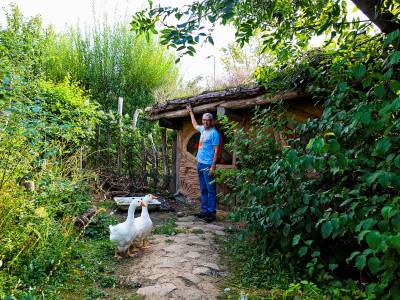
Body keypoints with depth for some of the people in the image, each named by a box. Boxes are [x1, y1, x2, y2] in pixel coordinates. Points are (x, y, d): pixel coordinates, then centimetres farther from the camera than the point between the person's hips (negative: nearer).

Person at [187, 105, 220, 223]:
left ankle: (212, 213, 1)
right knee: (203, 190, 13)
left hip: (208, 165, -9)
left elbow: (216, 151, -14)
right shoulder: (203, 129, 14)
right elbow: (195, 125, 38)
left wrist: (213, 167, -20)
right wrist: (191, 112, 45)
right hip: (200, 163, 9)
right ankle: (204, 211, 21)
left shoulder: (214, 133, -10)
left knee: (211, 190, -4)